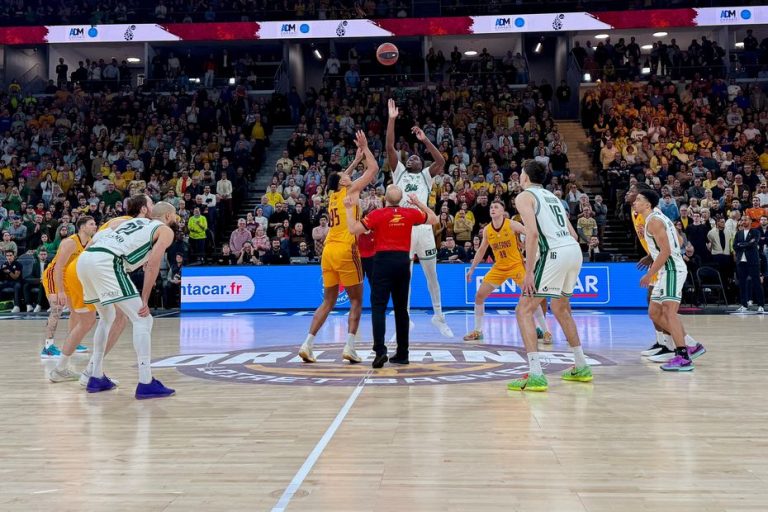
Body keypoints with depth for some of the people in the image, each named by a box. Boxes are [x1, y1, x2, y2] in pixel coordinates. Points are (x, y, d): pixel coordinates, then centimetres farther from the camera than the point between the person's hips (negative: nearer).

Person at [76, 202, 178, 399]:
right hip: (105, 262, -8)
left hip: (84, 258, 8)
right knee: (142, 319, -2)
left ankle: (96, 378, 28)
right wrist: (145, 301, -1)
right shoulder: (166, 230, 13)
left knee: (107, 318, 26)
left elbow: (98, 237, 24)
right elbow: (152, 264, -1)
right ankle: (146, 384, -6)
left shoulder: (135, 221, 33)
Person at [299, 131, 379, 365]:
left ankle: (307, 344, 2)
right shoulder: (351, 191, 3)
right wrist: (365, 148, 19)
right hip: (345, 250, -6)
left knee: (328, 302, 11)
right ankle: (350, 347, -5)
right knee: (356, 301, 3)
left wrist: (357, 158, 44)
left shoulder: (333, 195, 20)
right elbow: (374, 169, 7)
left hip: (328, 251, 7)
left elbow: (342, 177, 41)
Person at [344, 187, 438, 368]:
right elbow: (434, 220, 17)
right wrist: (418, 203, 24)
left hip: (384, 260, -3)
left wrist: (349, 209, 4)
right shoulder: (411, 213, 3)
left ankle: (380, 350, -17)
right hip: (403, 261, 3)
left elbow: (353, 229, -9)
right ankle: (402, 353, 15)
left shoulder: (377, 214, -6)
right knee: (401, 308, 11)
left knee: (378, 307, -3)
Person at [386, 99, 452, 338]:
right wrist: (392, 119, 2)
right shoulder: (399, 172, 16)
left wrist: (425, 140, -5)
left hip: (423, 227, 0)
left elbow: (441, 161, -2)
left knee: (431, 276, 8)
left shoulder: (426, 175, 16)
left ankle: (439, 317, 20)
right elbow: (390, 148, 5)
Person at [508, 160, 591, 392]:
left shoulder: (524, 196, 4)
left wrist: (529, 271, -14)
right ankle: (581, 367, 33)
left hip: (554, 253, -8)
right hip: (574, 250, 8)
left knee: (524, 311, -3)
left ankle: (535, 375, -14)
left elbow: (532, 232, -13)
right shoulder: (552, 196, 26)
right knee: (561, 308, 26)